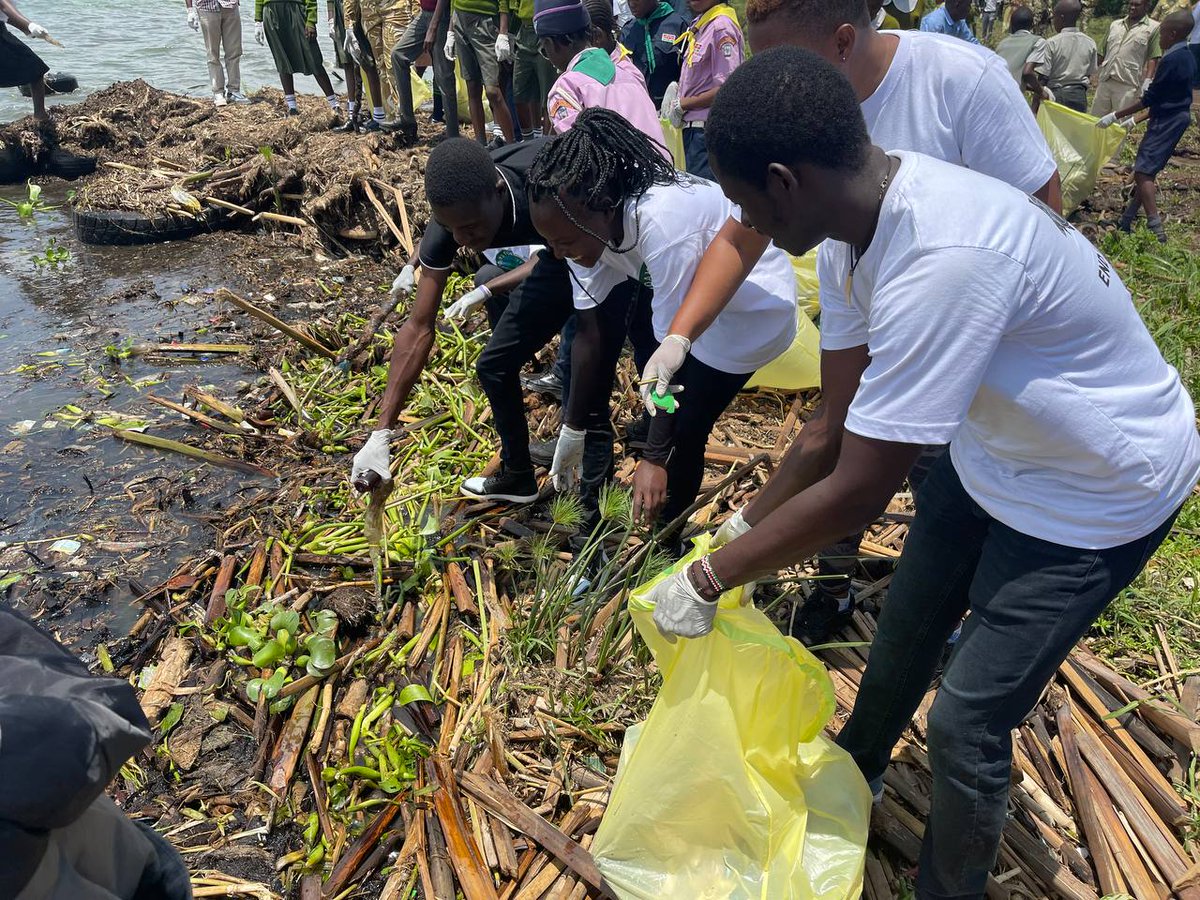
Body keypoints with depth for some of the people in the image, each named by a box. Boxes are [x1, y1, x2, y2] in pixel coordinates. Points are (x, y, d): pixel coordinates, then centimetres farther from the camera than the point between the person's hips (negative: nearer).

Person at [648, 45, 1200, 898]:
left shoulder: (942, 257, -39)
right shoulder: (855, 226, -12)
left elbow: (858, 491, -33)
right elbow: (835, 430, -5)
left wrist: (710, 578, -21)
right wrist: (742, 533, -2)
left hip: (1098, 495, -8)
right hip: (989, 451, 8)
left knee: (967, 723, 0)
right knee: (905, 627, 22)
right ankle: (857, 766, 52)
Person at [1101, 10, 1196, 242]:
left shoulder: (1171, 60, -18)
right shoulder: (1186, 58, 12)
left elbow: (1149, 99, -18)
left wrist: (1115, 115, -13)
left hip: (1166, 123, -10)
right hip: (1175, 119, 10)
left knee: (1143, 172, -14)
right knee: (1146, 171, 13)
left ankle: (1156, 231, -20)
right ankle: (1126, 221, 18)